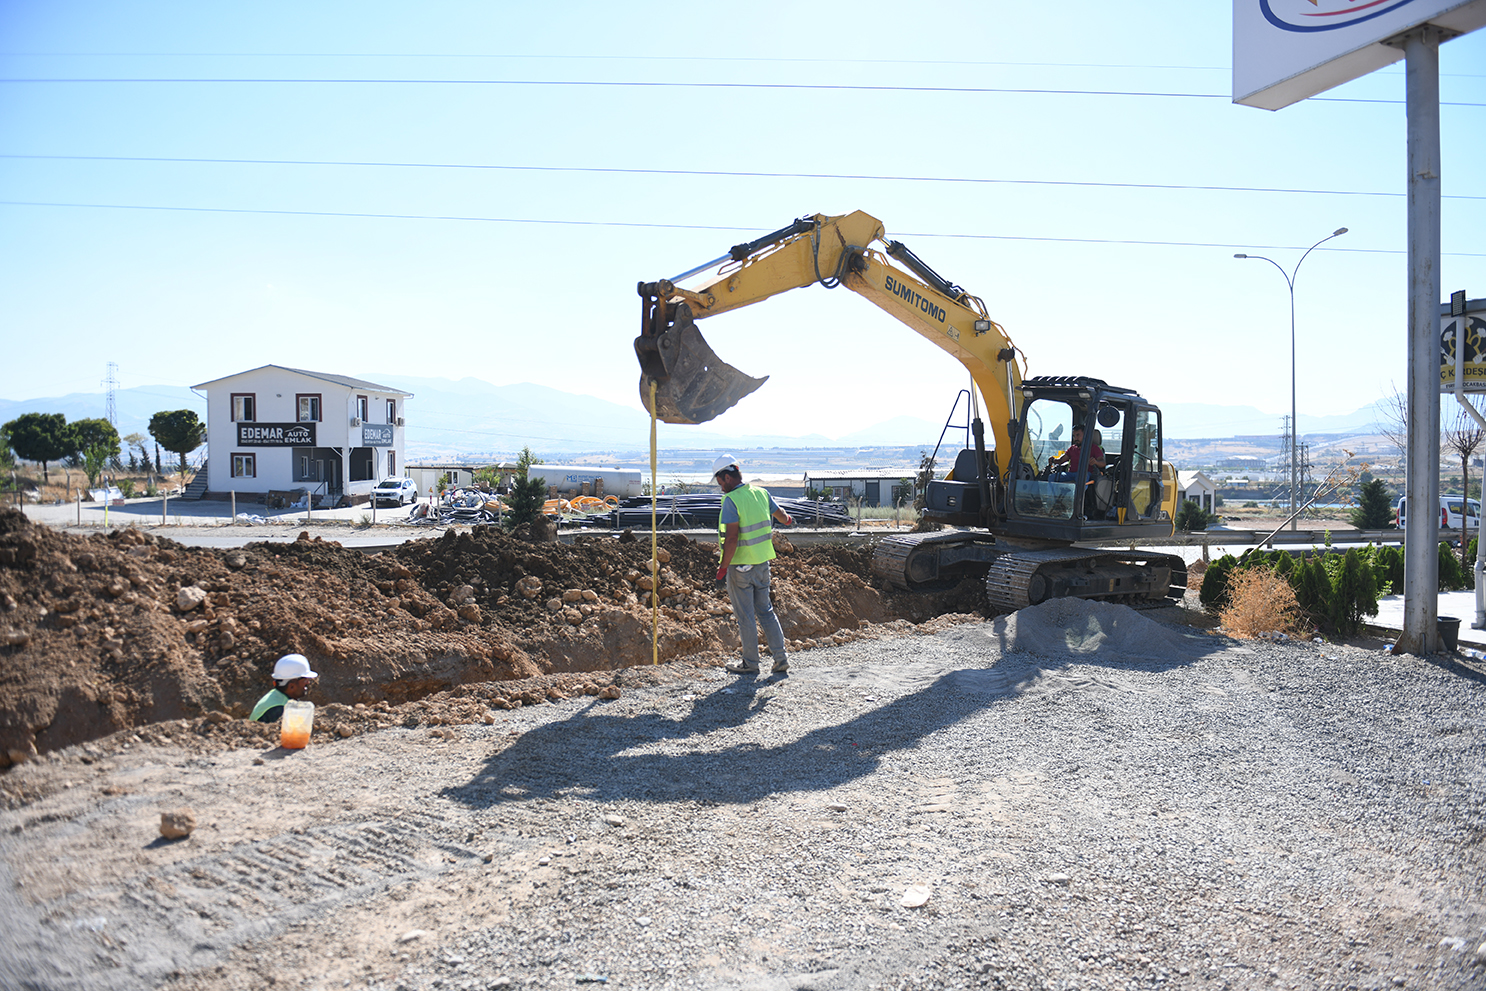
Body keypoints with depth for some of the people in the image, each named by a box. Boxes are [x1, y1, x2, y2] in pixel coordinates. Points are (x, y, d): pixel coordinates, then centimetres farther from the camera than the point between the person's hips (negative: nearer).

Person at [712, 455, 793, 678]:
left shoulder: (731, 500, -17)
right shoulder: (761, 493, 4)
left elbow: (732, 538, -22)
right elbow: (780, 514, 23)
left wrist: (723, 567, -16)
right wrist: (788, 519, 46)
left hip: (740, 566, -7)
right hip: (762, 563, 7)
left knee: (745, 616, 4)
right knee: (765, 611, 15)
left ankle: (750, 663, 13)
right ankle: (780, 658, 13)